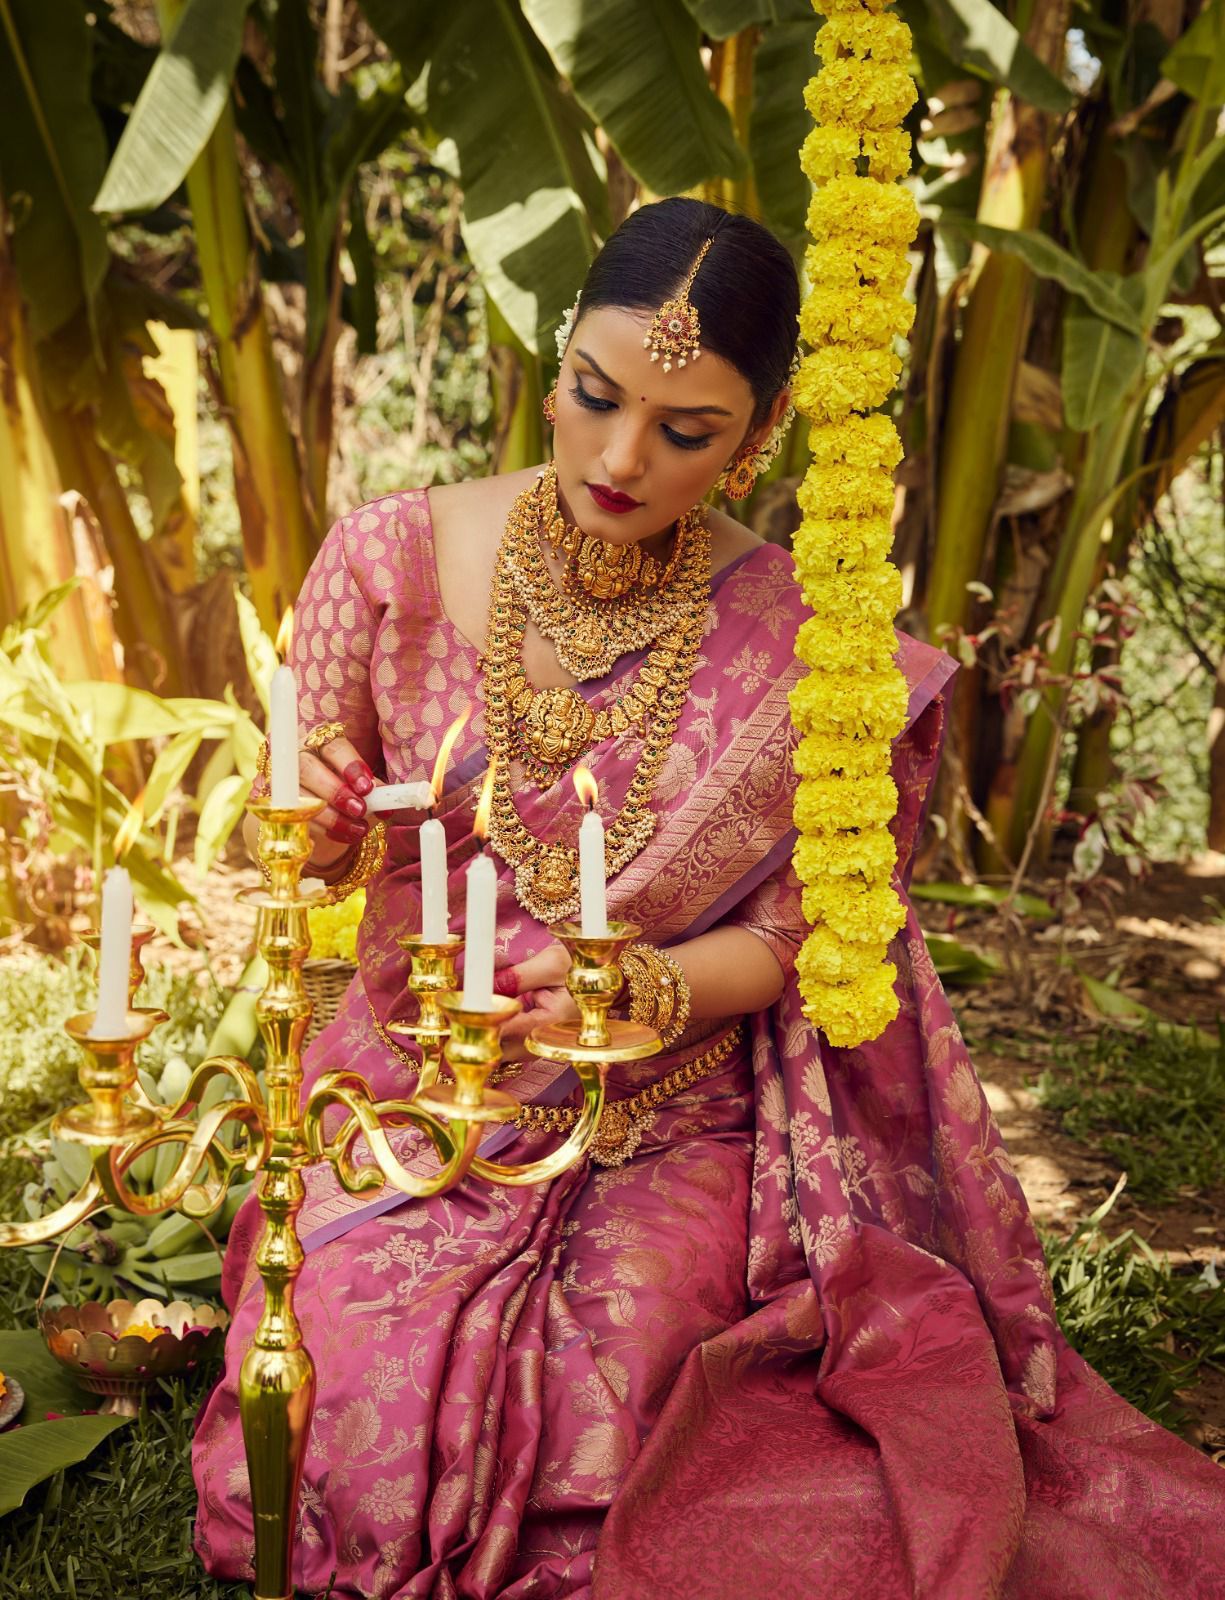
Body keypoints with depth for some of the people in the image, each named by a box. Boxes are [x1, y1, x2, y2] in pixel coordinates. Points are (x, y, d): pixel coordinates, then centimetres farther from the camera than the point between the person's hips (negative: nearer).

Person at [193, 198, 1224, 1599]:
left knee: (596, 1420, -22)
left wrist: (639, 990, -23)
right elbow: (326, 849, 3)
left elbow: (784, 941, -3)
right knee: (364, 1435, -18)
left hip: (667, 1126, -1)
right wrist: (327, 835, -22)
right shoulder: (395, 561, -8)